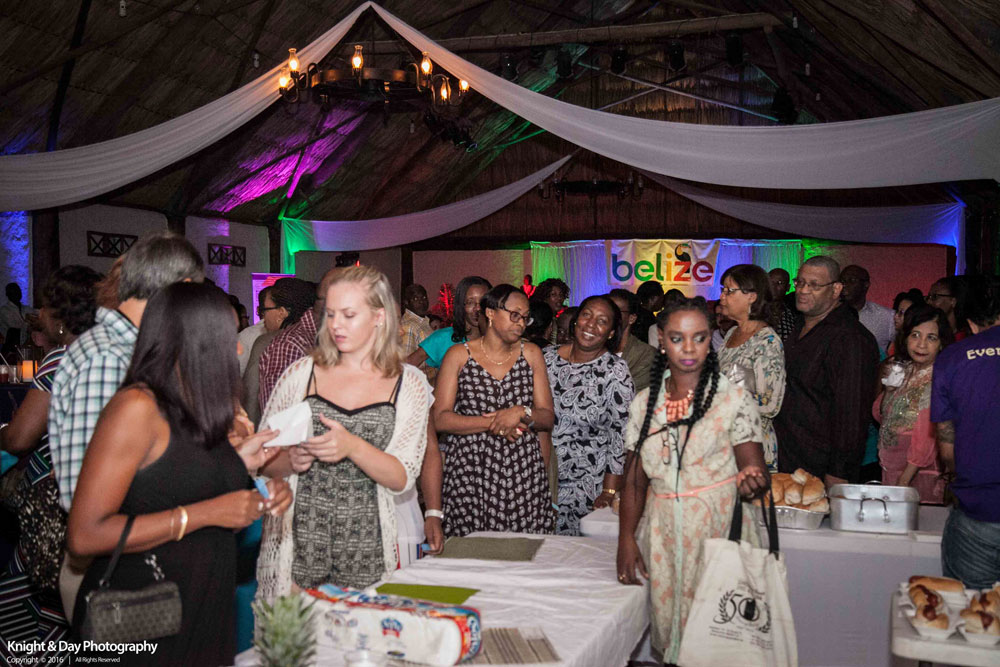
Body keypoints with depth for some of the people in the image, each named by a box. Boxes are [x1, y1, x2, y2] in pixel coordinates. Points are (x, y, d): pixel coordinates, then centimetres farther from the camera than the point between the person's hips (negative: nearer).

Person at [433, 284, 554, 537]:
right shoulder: (459, 355, 4)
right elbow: (440, 418, -4)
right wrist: (491, 423, -13)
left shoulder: (531, 353, 11)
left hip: (522, 470, 2)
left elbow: (547, 418, 9)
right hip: (469, 471, -2)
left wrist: (521, 412, -12)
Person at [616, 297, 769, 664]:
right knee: (667, 621, 7)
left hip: (718, 528, -3)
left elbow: (756, 469, -7)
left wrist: (752, 481, -30)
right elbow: (634, 480, 8)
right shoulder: (644, 402, 6)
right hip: (662, 532, 3)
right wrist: (626, 540, -1)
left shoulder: (733, 398, -3)